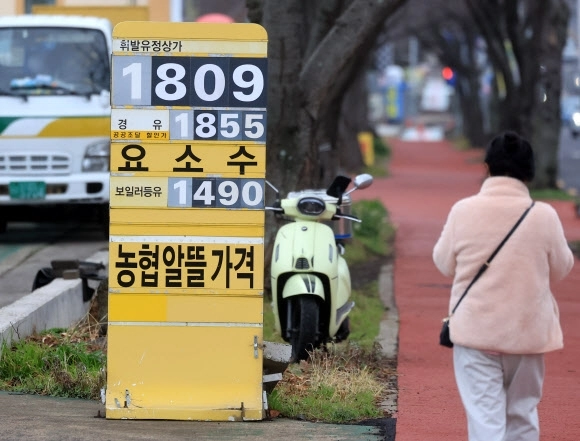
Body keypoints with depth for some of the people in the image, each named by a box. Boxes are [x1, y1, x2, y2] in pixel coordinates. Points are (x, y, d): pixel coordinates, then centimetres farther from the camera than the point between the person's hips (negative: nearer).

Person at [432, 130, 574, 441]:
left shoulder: (463, 211, -9)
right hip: (528, 331, 1)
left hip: (475, 329, -1)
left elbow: (444, 263, 2)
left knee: (484, 415, -1)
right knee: (522, 412, 17)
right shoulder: (544, 216, -9)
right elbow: (560, 268, 3)